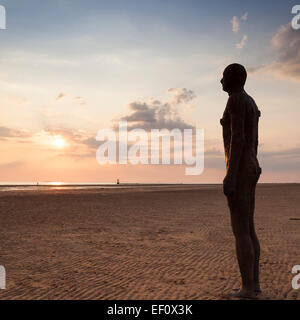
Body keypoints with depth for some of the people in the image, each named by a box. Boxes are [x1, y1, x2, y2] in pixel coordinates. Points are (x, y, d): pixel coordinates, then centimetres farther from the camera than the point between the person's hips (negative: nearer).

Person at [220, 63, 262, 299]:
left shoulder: (236, 99, -11)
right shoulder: (252, 104, 22)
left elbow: (237, 138, -20)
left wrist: (231, 175, -23)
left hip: (239, 169, -11)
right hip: (251, 169, 11)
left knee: (240, 231, -8)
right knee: (248, 228, 12)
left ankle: (247, 289, -2)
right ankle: (254, 283, 18)